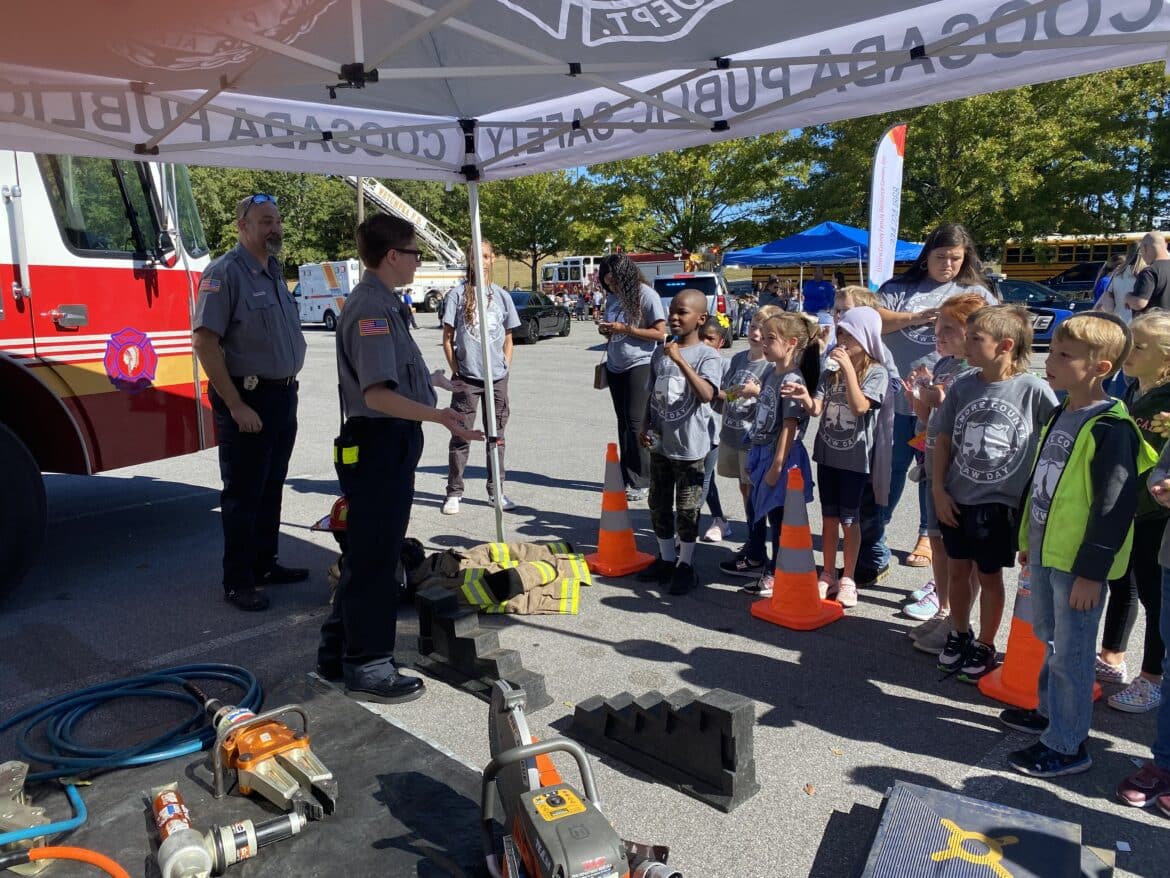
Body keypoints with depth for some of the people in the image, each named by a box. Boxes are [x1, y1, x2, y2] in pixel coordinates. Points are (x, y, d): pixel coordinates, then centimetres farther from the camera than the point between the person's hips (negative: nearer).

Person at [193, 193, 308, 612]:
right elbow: (204, 342, -19)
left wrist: (287, 390, 17)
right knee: (243, 495, 1)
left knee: (271, 488, 16)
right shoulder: (225, 272, -13)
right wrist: (235, 405, -22)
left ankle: (264, 565, 29)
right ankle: (238, 582, 11)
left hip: (283, 398, 8)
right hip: (248, 399, -8)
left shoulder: (274, 272, 13)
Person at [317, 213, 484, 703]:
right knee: (375, 559, 0)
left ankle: (338, 654, 32)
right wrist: (437, 416, -37)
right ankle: (369, 669, 13)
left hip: (385, 444, 11)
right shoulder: (373, 308, -18)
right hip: (380, 445, -11)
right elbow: (377, 394, -27)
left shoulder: (380, 303, 15)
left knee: (367, 553, 19)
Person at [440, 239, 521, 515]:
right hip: (466, 378, -3)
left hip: (497, 378, 3)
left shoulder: (502, 295, 10)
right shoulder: (458, 293, 0)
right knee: (460, 436, 2)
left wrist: (505, 367, 4)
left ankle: (496, 490, 21)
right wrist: (456, 370, -5)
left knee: (496, 436, 10)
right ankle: (454, 493, 12)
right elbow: (447, 338, 1)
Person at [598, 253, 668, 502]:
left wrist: (624, 329, -18)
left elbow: (659, 332, -13)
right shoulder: (612, 298, 11)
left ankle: (639, 482, -5)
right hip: (615, 367, 7)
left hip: (639, 366, -7)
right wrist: (606, 330, -2)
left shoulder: (646, 295, -9)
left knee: (636, 423, -9)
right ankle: (626, 478, 16)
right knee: (623, 422, 9)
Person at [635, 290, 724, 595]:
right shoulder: (660, 353, 5)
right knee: (658, 505, 14)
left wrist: (680, 360, -32)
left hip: (690, 446, -6)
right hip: (660, 444, 6)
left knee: (687, 508, 5)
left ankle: (685, 564, 21)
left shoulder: (707, 356, -11)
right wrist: (645, 427, 4)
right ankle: (666, 558, 31)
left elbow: (706, 394, -28)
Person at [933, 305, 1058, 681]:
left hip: (1000, 503, -3)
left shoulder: (1033, 389, -14)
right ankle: (959, 634, 37)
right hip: (956, 499, 3)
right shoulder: (962, 385, -4)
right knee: (957, 570, 16)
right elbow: (943, 439, 3)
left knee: (989, 575, 11)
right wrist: (939, 490, -1)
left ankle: (985, 646, 30)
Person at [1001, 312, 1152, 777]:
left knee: (1070, 652, 3)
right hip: (1045, 553, 9)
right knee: (1051, 641, 23)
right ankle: (1051, 711, 40)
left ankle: (1067, 745, 16)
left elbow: (1115, 507, -21)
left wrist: (1091, 573, -19)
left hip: (1079, 563, -9)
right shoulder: (1061, 414, 8)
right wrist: (1028, 538, 21)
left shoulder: (1110, 429, -20)